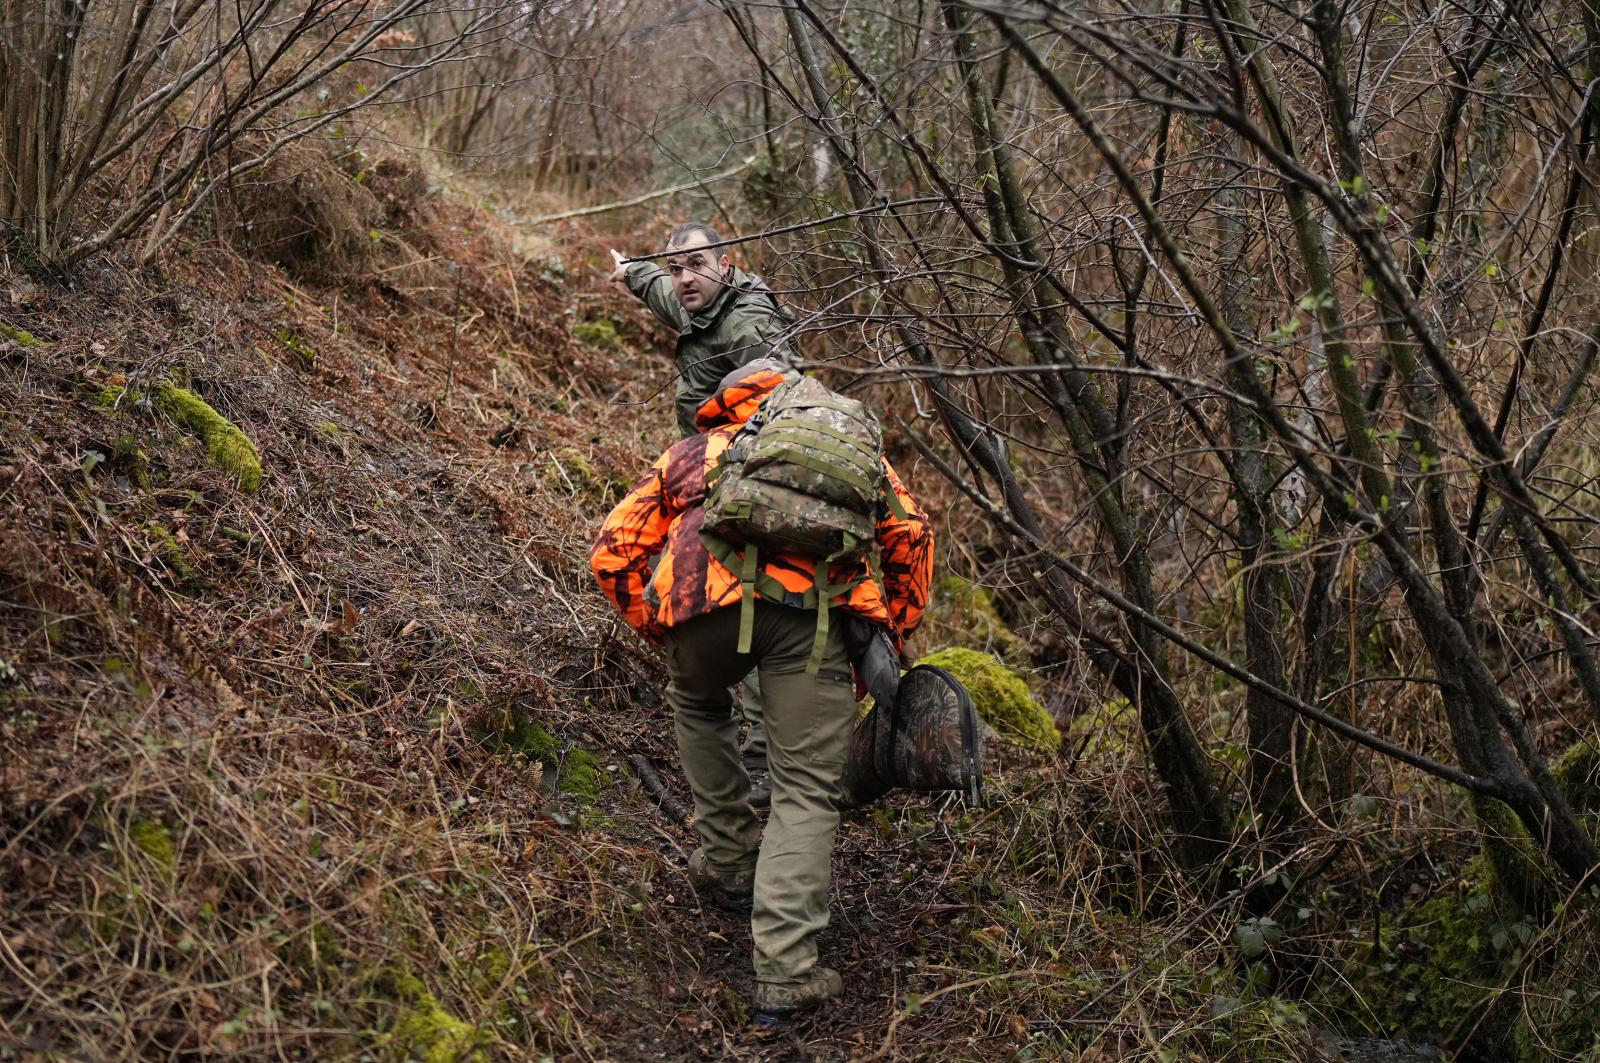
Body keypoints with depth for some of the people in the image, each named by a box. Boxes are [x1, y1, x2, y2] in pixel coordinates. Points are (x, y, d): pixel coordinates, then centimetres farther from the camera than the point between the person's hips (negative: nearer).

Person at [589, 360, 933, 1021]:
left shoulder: (693, 451, 35)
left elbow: (611, 552, 28)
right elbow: (911, 532, 21)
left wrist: (659, 633, 35)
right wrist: (893, 633, 27)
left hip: (705, 596, 1)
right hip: (813, 607, -1)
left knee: (697, 705, 34)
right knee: (806, 793, 4)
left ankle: (729, 862, 36)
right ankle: (784, 972, -7)